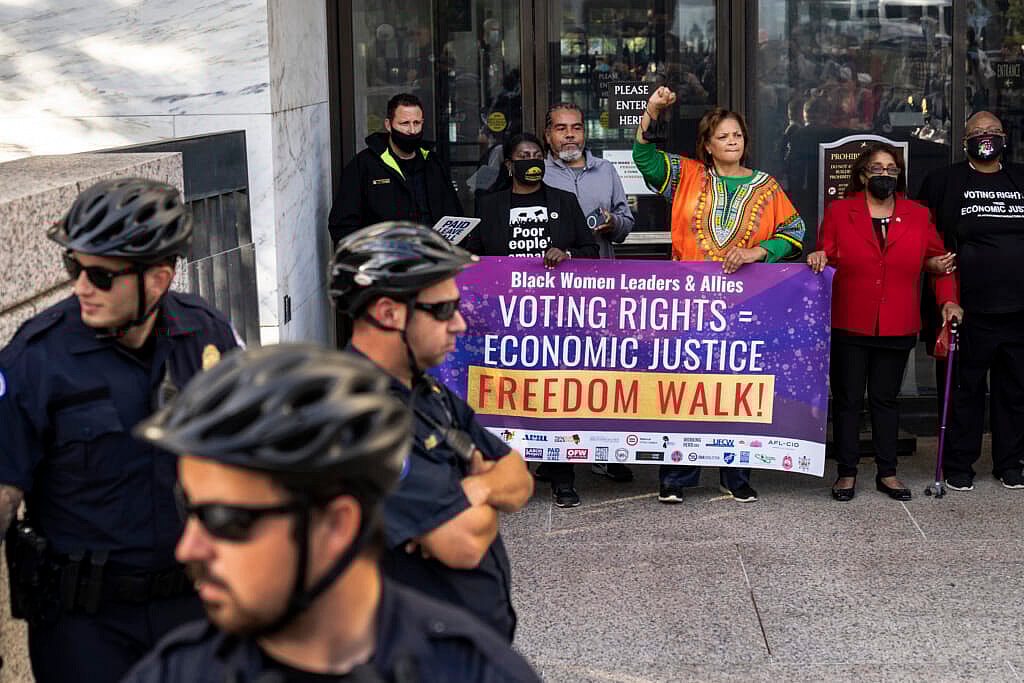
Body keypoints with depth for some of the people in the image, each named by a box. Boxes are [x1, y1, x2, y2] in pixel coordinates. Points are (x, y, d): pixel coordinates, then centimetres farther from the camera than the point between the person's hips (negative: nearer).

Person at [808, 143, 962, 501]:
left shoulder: (918, 216, 8)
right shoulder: (838, 212, 3)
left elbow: (938, 258, 14)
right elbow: (829, 259, 6)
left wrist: (948, 300, 4)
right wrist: (819, 259, -16)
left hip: (897, 328, 2)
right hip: (849, 326, -1)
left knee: (886, 399, 9)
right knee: (847, 399, 2)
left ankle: (887, 472, 18)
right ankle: (847, 473, 11)